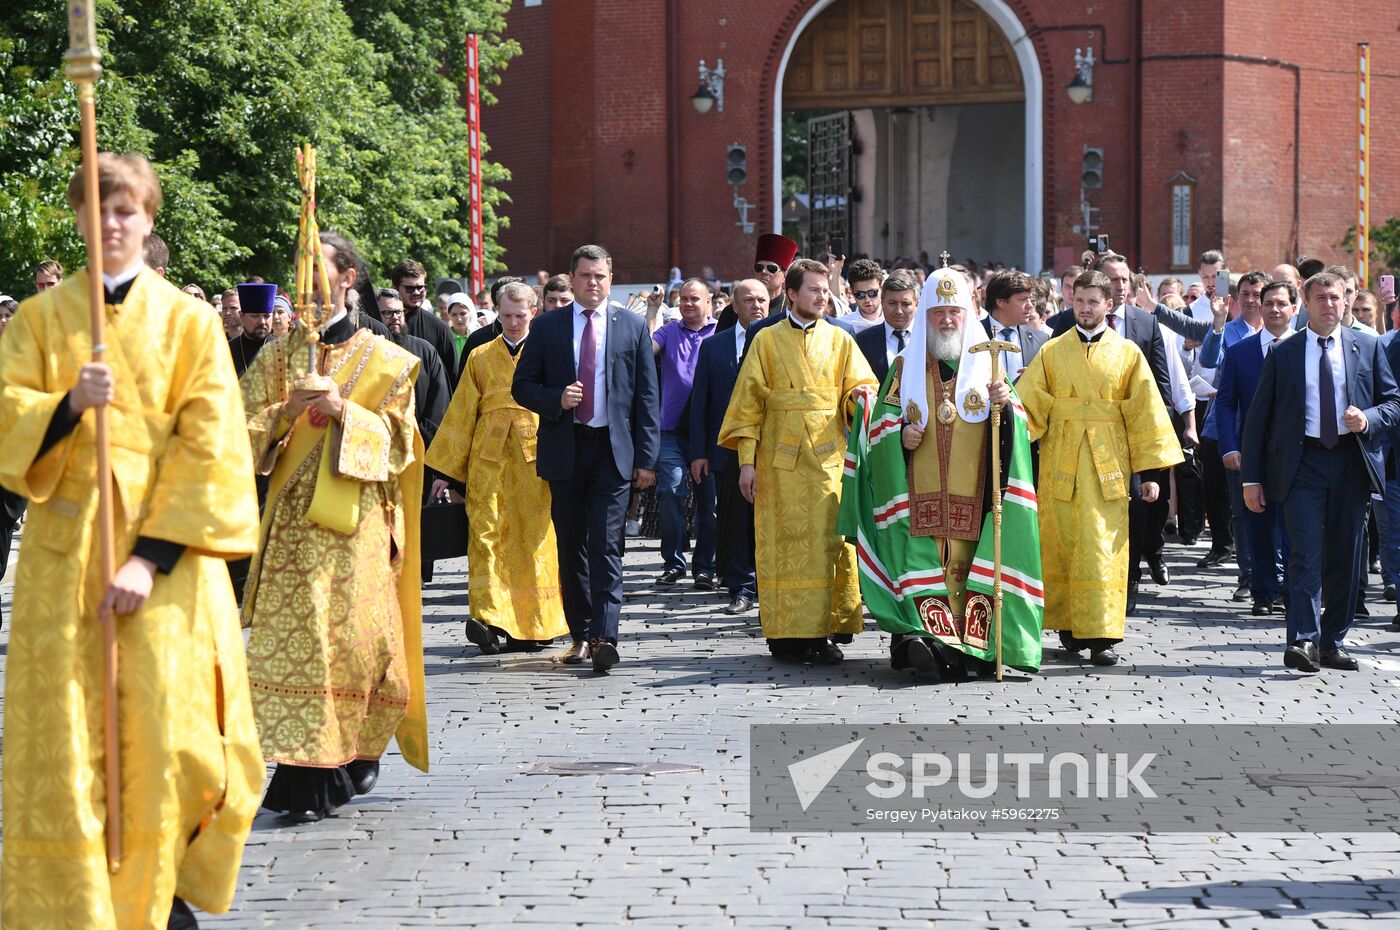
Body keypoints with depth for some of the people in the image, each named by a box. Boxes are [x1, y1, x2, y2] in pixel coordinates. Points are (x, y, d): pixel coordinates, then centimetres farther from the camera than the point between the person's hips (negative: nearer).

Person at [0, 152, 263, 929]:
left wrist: (151, 557, -12)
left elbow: (209, 446, -3)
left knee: (160, 730, -4)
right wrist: (69, 403, -19)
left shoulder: (188, 321, 4)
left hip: (162, 551, -1)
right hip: (64, 547, 1)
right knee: (63, 739, -3)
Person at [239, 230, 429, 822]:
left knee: (349, 635, -6)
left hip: (355, 520, -2)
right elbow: (242, 427, 6)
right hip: (292, 520, 2)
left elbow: (400, 438, 1)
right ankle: (306, 780, -4)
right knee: (292, 635, -6)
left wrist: (344, 411, -14)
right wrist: (286, 410, -13)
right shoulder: (280, 355, 13)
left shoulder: (382, 359, 7)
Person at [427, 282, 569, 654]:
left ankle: (528, 626, 8)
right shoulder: (481, 357, 13)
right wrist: (446, 470, 10)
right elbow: (461, 414, 13)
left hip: (534, 456, -1)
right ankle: (488, 617, -18)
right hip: (489, 456, 1)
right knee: (485, 531, -11)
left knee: (532, 538, 0)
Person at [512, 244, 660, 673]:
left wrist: (646, 458, -1)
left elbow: (647, 396, 5)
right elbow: (522, 386, 9)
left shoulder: (633, 327, 6)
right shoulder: (547, 327, 7)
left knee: (605, 545, -11)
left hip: (613, 450, -2)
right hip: (564, 449, 2)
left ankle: (605, 637, -16)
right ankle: (580, 635, 17)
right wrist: (556, 399, -12)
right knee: (571, 547, 8)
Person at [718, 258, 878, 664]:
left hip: (829, 458, 1)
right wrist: (747, 461, -4)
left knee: (830, 542, -4)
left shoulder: (840, 341, 12)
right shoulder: (766, 340, 8)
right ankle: (786, 634, 0)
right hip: (781, 460, -1)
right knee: (785, 545, -3)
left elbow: (860, 387, 9)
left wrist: (859, 395, -17)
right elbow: (748, 403, 4)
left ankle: (826, 631, 1)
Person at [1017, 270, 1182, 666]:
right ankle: (1069, 625, 16)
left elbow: (1146, 413, 5)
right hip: (1060, 465, 1)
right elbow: (1027, 406, 0)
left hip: (1108, 464, -1)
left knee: (1104, 548, -6)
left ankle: (1101, 634, -5)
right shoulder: (1051, 353, 9)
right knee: (1060, 546, 3)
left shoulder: (1128, 354, 7)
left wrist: (1150, 470, 0)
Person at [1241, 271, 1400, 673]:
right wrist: (1251, 477, 0)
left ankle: (1333, 643, 16)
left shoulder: (1368, 347, 8)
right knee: (1305, 552, -12)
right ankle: (1302, 641, -16)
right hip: (1303, 463, -2)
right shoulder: (1283, 354, 4)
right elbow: (1257, 418, 5)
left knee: (1345, 557, 6)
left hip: (1352, 462, 2)